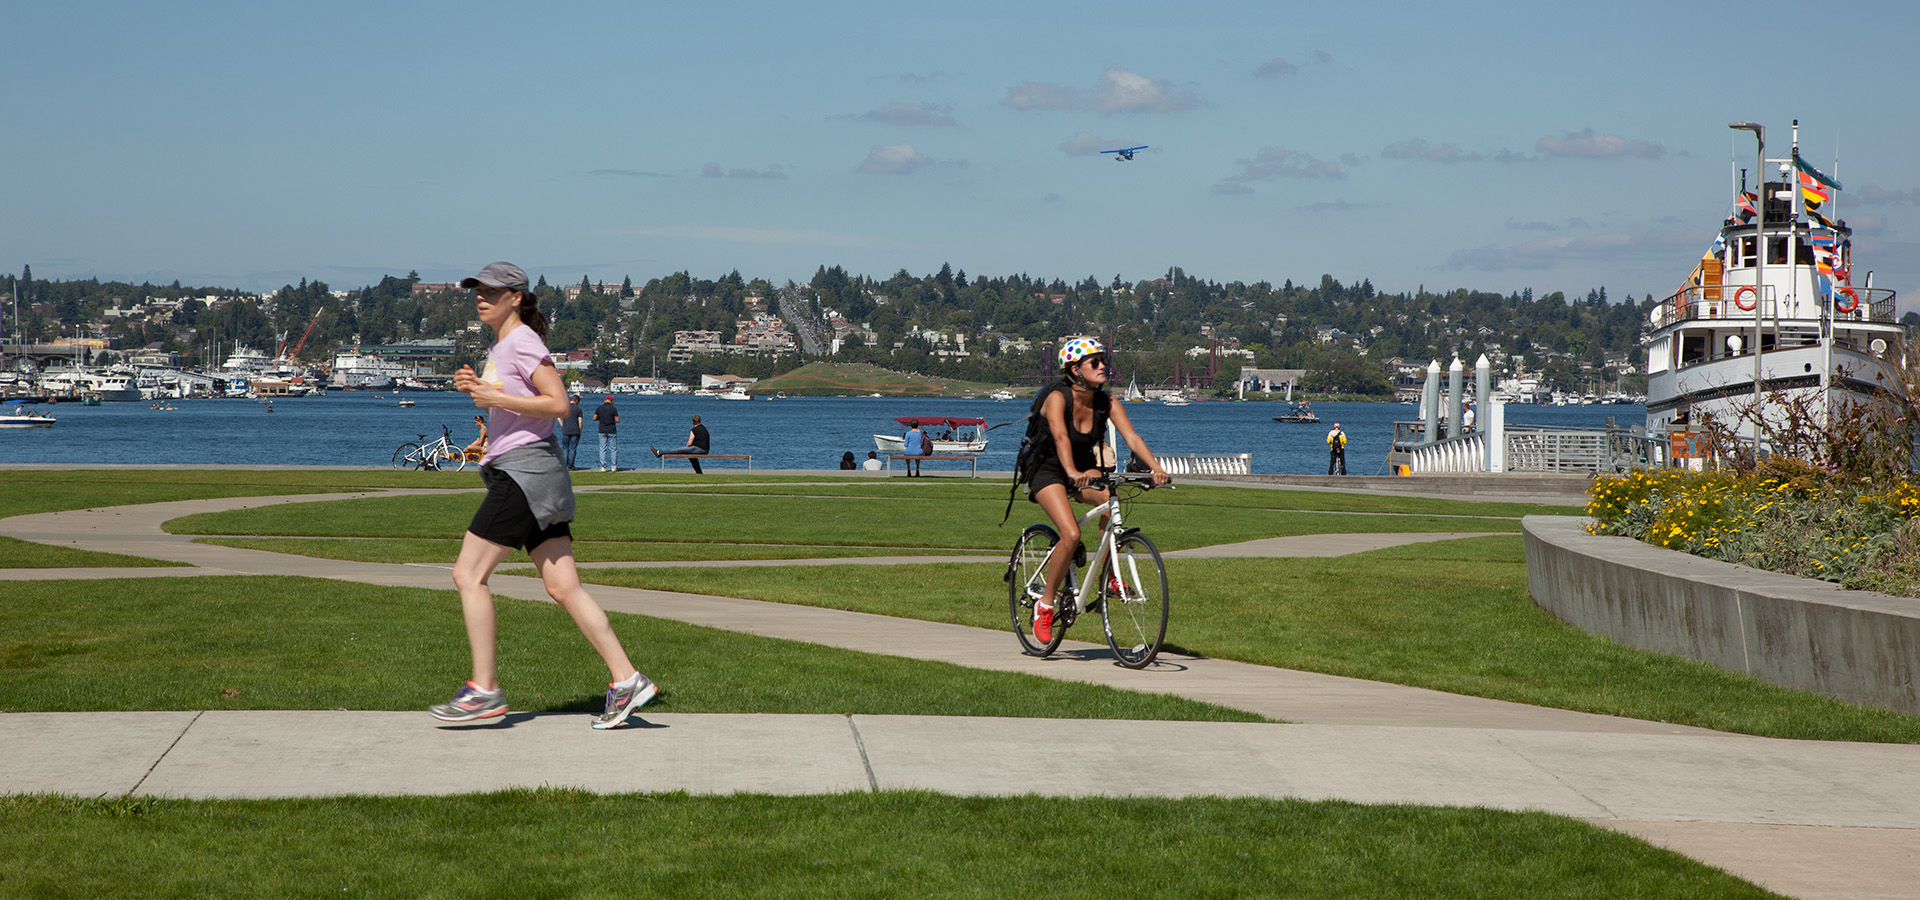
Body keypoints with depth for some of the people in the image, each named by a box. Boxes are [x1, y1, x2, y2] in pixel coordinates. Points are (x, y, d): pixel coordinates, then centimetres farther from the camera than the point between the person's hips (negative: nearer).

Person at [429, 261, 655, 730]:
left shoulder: (522, 342, -8)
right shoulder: (498, 347, 21)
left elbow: (558, 404, -16)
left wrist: (495, 396, -18)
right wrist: (477, 388, 14)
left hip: (525, 470, -10)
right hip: (519, 471, 10)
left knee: (469, 574, -7)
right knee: (563, 586, 3)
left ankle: (485, 691, -4)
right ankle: (626, 680, -1)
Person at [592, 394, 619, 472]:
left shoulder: (599, 408, -1)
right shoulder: (613, 409, -8)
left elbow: (594, 418, -1)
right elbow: (617, 420, -10)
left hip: (602, 431, 2)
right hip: (611, 431, -2)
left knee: (603, 449, 5)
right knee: (613, 449, 5)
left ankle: (603, 467, 2)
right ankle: (614, 466, 4)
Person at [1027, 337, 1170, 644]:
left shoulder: (1106, 403, -9)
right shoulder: (1057, 398, -22)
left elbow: (1132, 437, -20)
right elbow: (1060, 437, -39)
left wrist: (1156, 468, -37)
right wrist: (1071, 472, -56)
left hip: (1085, 470, 4)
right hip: (1048, 472, -4)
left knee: (1110, 500, -29)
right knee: (1071, 535, -26)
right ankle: (1045, 603, -8)